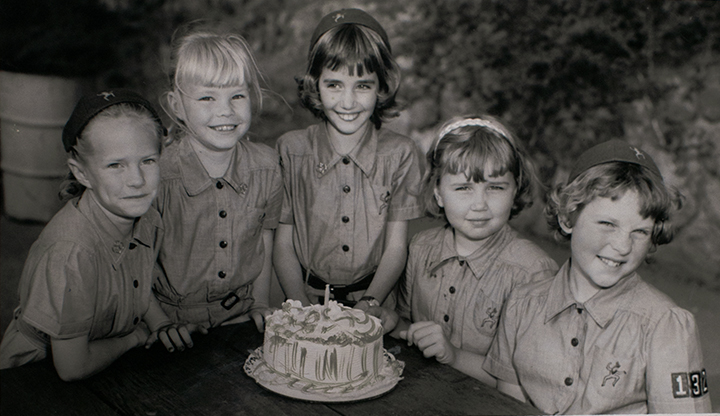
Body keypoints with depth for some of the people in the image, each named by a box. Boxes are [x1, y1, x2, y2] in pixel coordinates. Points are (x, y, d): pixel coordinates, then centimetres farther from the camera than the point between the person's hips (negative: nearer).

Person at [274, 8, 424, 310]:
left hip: (376, 299, 0)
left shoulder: (400, 154, -1)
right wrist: (302, 306, -13)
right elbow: (283, 245, 0)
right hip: (306, 298, 0)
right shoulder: (291, 150, -1)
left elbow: (396, 246, -1)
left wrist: (370, 303, -16)